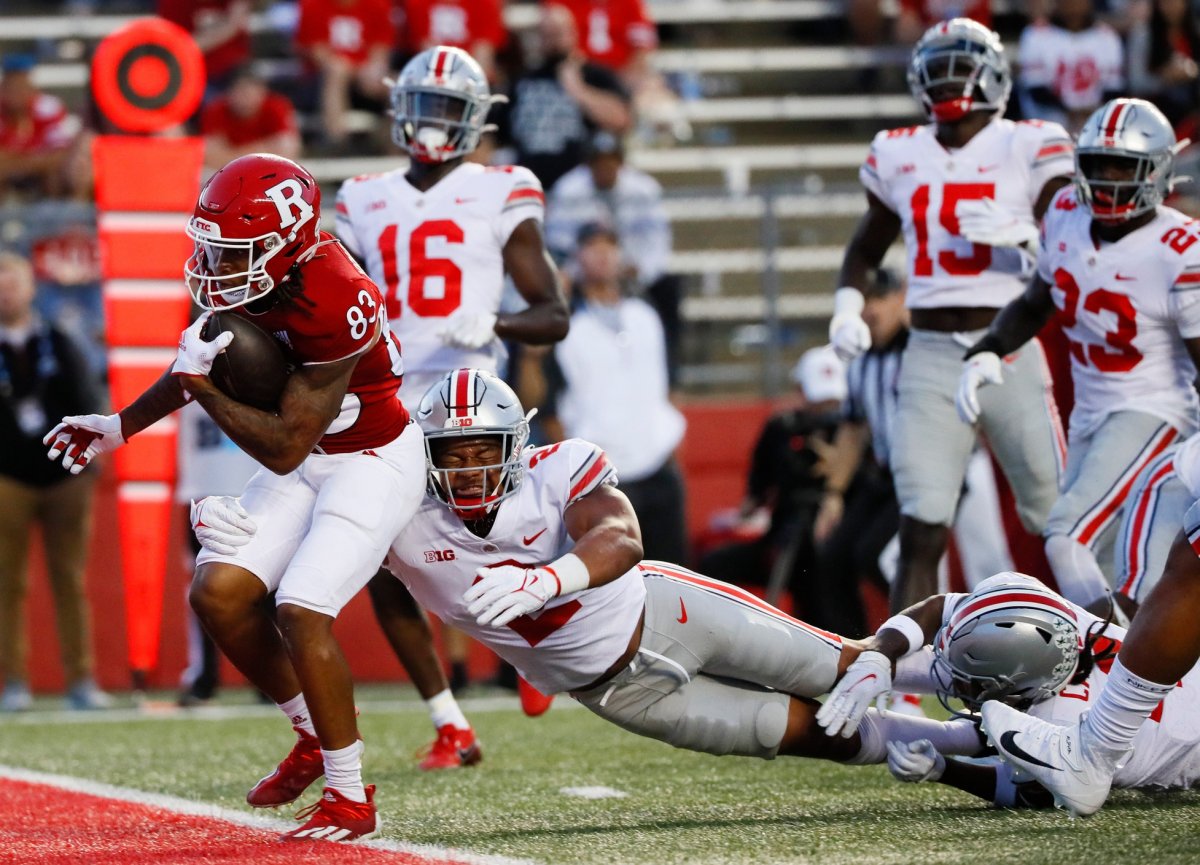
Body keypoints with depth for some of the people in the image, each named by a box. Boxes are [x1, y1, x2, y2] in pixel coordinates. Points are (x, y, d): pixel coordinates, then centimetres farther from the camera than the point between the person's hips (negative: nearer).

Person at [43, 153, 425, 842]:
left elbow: (283, 449, -27)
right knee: (220, 593, -2)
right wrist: (122, 426, 15)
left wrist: (200, 384, -26)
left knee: (301, 611, -19)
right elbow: (205, 357, 12)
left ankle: (351, 798, -5)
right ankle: (313, 739, 18)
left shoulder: (333, 305, -33)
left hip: (374, 462, -8)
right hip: (308, 458, 8)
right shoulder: (252, 267, -9)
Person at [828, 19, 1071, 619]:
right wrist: (847, 309, 10)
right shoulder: (899, 157, 12)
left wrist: (1016, 230, -24)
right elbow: (865, 250, 27)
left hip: (1008, 350, -2)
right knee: (919, 534, -4)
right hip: (930, 360, 2)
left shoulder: (1027, 149, 0)